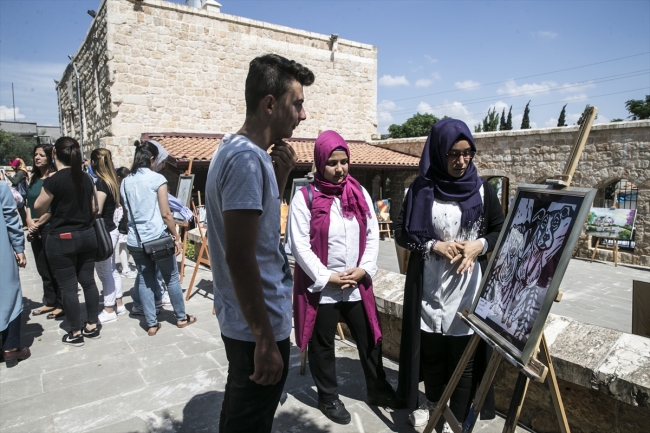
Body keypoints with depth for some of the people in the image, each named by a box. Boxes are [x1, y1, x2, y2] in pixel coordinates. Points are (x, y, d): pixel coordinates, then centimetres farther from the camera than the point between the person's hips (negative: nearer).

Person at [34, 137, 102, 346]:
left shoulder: (53, 181, -16)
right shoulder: (86, 179, 3)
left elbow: (39, 209, -1)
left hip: (62, 239, -6)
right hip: (87, 236, 6)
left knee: (68, 286, 4)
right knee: (88, 281, 13)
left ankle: (75, 333, 14)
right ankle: (92, 326, 22)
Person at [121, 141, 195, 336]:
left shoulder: (125, 182, 7)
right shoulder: (157, 179, -10)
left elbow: (127, 213, 14)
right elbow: (165, 213, -12)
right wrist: (175, 236, -3)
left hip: (135, 240, 5)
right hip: (157, 237, -5)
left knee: (144, 280, 11)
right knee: (172, 278, 10)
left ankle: (151, 324, 17)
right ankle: (181, 317, 23)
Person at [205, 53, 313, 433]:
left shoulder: (236, 149, 8)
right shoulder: (247, 159, -23)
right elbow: (239, 258, -27)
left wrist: (280, 174, 1)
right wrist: (266, 341, -22)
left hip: (240, 319, 9)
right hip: (258, 326, -9)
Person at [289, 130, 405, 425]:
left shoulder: (360, 193, 5)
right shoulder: (305, 197, -10)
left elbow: (373, 235, 6)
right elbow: (299, 245, -13)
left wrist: (364, 270, -6)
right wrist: (326, 277, -15)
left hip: (357, 284, 4)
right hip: (321, 286, -4)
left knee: (369, 339, 17)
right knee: (323, 345, 13)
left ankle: (378, 389, 38)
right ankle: (328, 398, 34)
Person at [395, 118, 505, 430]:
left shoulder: (482, 190, 0)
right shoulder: (421, 190, -3)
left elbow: (500, 230, 8)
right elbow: (402, 233, -1)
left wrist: (480, 245, -12)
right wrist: (435, 246, -16)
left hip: (469, 287, 0)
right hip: (430, 287, 0)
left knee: (464, 355, 7)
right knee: (431, 350, 14)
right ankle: (433, 404, 38)